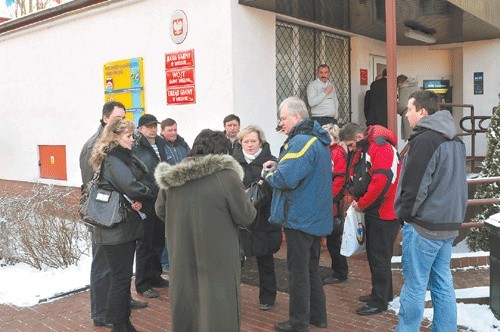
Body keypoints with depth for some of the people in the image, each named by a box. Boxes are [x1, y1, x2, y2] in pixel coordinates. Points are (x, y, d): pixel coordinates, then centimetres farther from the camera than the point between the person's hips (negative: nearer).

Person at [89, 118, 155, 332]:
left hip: (124, 227, 9)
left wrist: (139, 200, -11)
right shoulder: (114, 160, -17)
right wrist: (148, 195, -8)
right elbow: (133, 187, -29)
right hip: (117, 229, -9)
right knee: (120, 278, -1)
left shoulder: (122, 157, 13)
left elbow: (142, 181, 9)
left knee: (123, 276, 16)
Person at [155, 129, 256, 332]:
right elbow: (246, 217, -9)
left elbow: (161, 211, 12)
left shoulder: (171, 176, -1)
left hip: (181, 255, 5)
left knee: (186, 303, 21)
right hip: (217, 257, -5)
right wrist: (249, 206, 12)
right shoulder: (227, 176, -15)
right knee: (217, 308, 7)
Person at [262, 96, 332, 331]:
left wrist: (268, 173, -8)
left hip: (300, 219, -10)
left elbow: (285, 179, -28)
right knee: (311, 268, 20)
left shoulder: (301, 142, -20)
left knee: (298, 271, 3)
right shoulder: (318, 139, 12)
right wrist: (278, 166, 6)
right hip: (316, 217, 10)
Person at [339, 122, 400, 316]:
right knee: (373, 253, 17)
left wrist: (362, 204, -18)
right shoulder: (361, 151, 13)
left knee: (379, 256, -2)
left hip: (384, 213, -10)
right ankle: (383, 293, 31)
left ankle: (379, 302, 9)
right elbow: (354, 178, 19)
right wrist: (356, 200, 5)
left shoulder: (381, 148, -19)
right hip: (372, 211, 10)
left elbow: (381, 182, -28)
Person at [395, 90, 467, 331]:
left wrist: (406, 213, -5)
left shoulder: (425, 140, -16)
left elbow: (415, 185, -18)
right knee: (443, 283, 14)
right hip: (450, 224, 9)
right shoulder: (455, 142, 14)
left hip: (423, 225, -9)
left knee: (414, 285, 0)